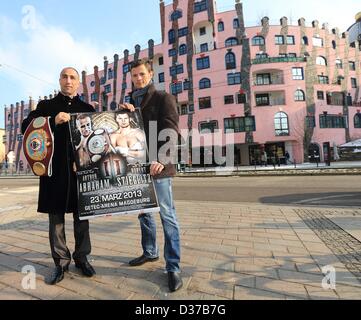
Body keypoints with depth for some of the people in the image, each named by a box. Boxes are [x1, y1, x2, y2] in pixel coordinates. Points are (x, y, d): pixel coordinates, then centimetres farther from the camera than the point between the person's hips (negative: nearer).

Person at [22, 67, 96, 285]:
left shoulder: (87, 109, 11)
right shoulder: (46, 106, 12)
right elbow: (26, 128, 2)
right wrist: (53, 122, -13)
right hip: (55, 170, 1)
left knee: (82, 216, 7)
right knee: (56, 217, 7)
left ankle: (82, 258, 23)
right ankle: (61, 262, 23)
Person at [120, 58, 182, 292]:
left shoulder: (163, 98, 2)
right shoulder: (130, 103, 21)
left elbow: (171, 131, -11)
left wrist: (161, 159, -25)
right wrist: (125, 113, 1)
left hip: (157, 165, -6)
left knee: (167, 214, -4)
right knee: (143, 211, 15)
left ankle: (173, 267, 8)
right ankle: (150, 252, 33)